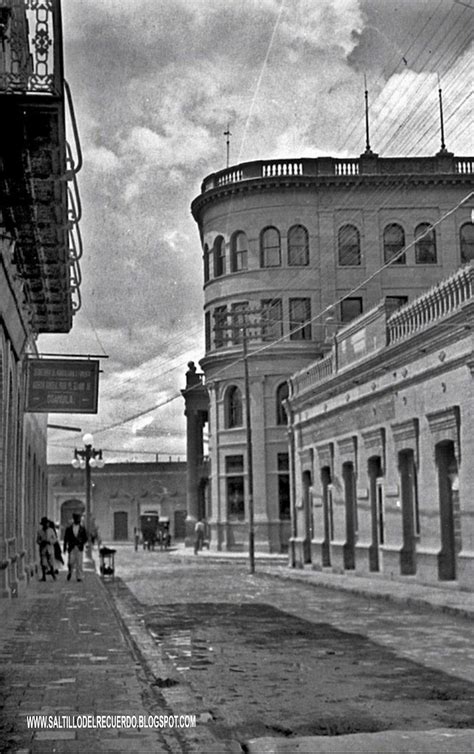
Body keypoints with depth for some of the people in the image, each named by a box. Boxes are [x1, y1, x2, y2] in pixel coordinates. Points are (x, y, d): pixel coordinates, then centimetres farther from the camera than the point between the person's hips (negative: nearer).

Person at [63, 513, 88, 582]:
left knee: (79, 563, -3)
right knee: (70, 562, -5)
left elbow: (85, 538, 7)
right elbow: (66, 538, 8)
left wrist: (81, 543, -11)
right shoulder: (69, 528, 5)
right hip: (71, 548, 0)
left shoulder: (82, 528, 7)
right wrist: (65, 547, 4)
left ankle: (79, 577, 3)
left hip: (79, 548, 0)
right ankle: (70, 572, 22)